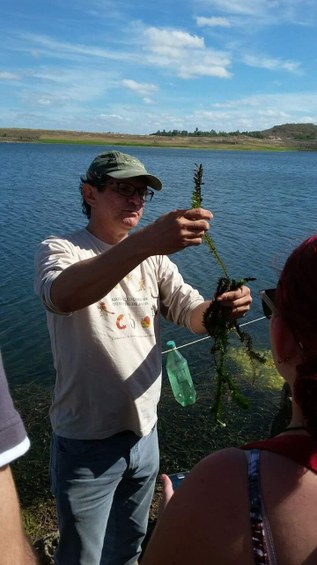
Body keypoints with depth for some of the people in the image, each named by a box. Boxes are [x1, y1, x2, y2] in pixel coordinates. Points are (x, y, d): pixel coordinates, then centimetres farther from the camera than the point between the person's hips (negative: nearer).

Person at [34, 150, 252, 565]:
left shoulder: (154, 257, 4)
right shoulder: (60, 250, -14)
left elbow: (191, 312, -4)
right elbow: (63, 297, -37)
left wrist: (221, 309, -27)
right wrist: (145, 241, -49)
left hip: (144, 432, 5)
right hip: (87, 442, -5)